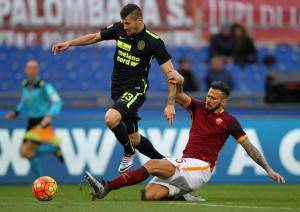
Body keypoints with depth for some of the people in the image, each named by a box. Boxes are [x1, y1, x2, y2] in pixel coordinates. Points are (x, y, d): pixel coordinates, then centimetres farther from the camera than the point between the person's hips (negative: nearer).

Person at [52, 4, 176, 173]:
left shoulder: (153, 42, -15)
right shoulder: (119, 29, 0)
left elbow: (171, 73, -15)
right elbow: (95, 37, 17)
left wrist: (170, 104, -22)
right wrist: (69, 43, 10)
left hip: (135, 90, -6)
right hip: (118, 90, 6)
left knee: (111, 118, -30)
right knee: (134, 139, 11)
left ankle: (129, 153, -5)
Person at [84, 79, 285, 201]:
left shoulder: (229, 121, 3)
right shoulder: (198, 108, 15)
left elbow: (249, 147, 7)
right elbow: (178, 95, 5)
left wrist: (269, 169, 6)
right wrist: (178, 81, -18)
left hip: (201, 167, -6)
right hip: (184, 162, 6)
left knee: (153, 165, -26)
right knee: (149, 195, -19)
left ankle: (107, 187, -32)